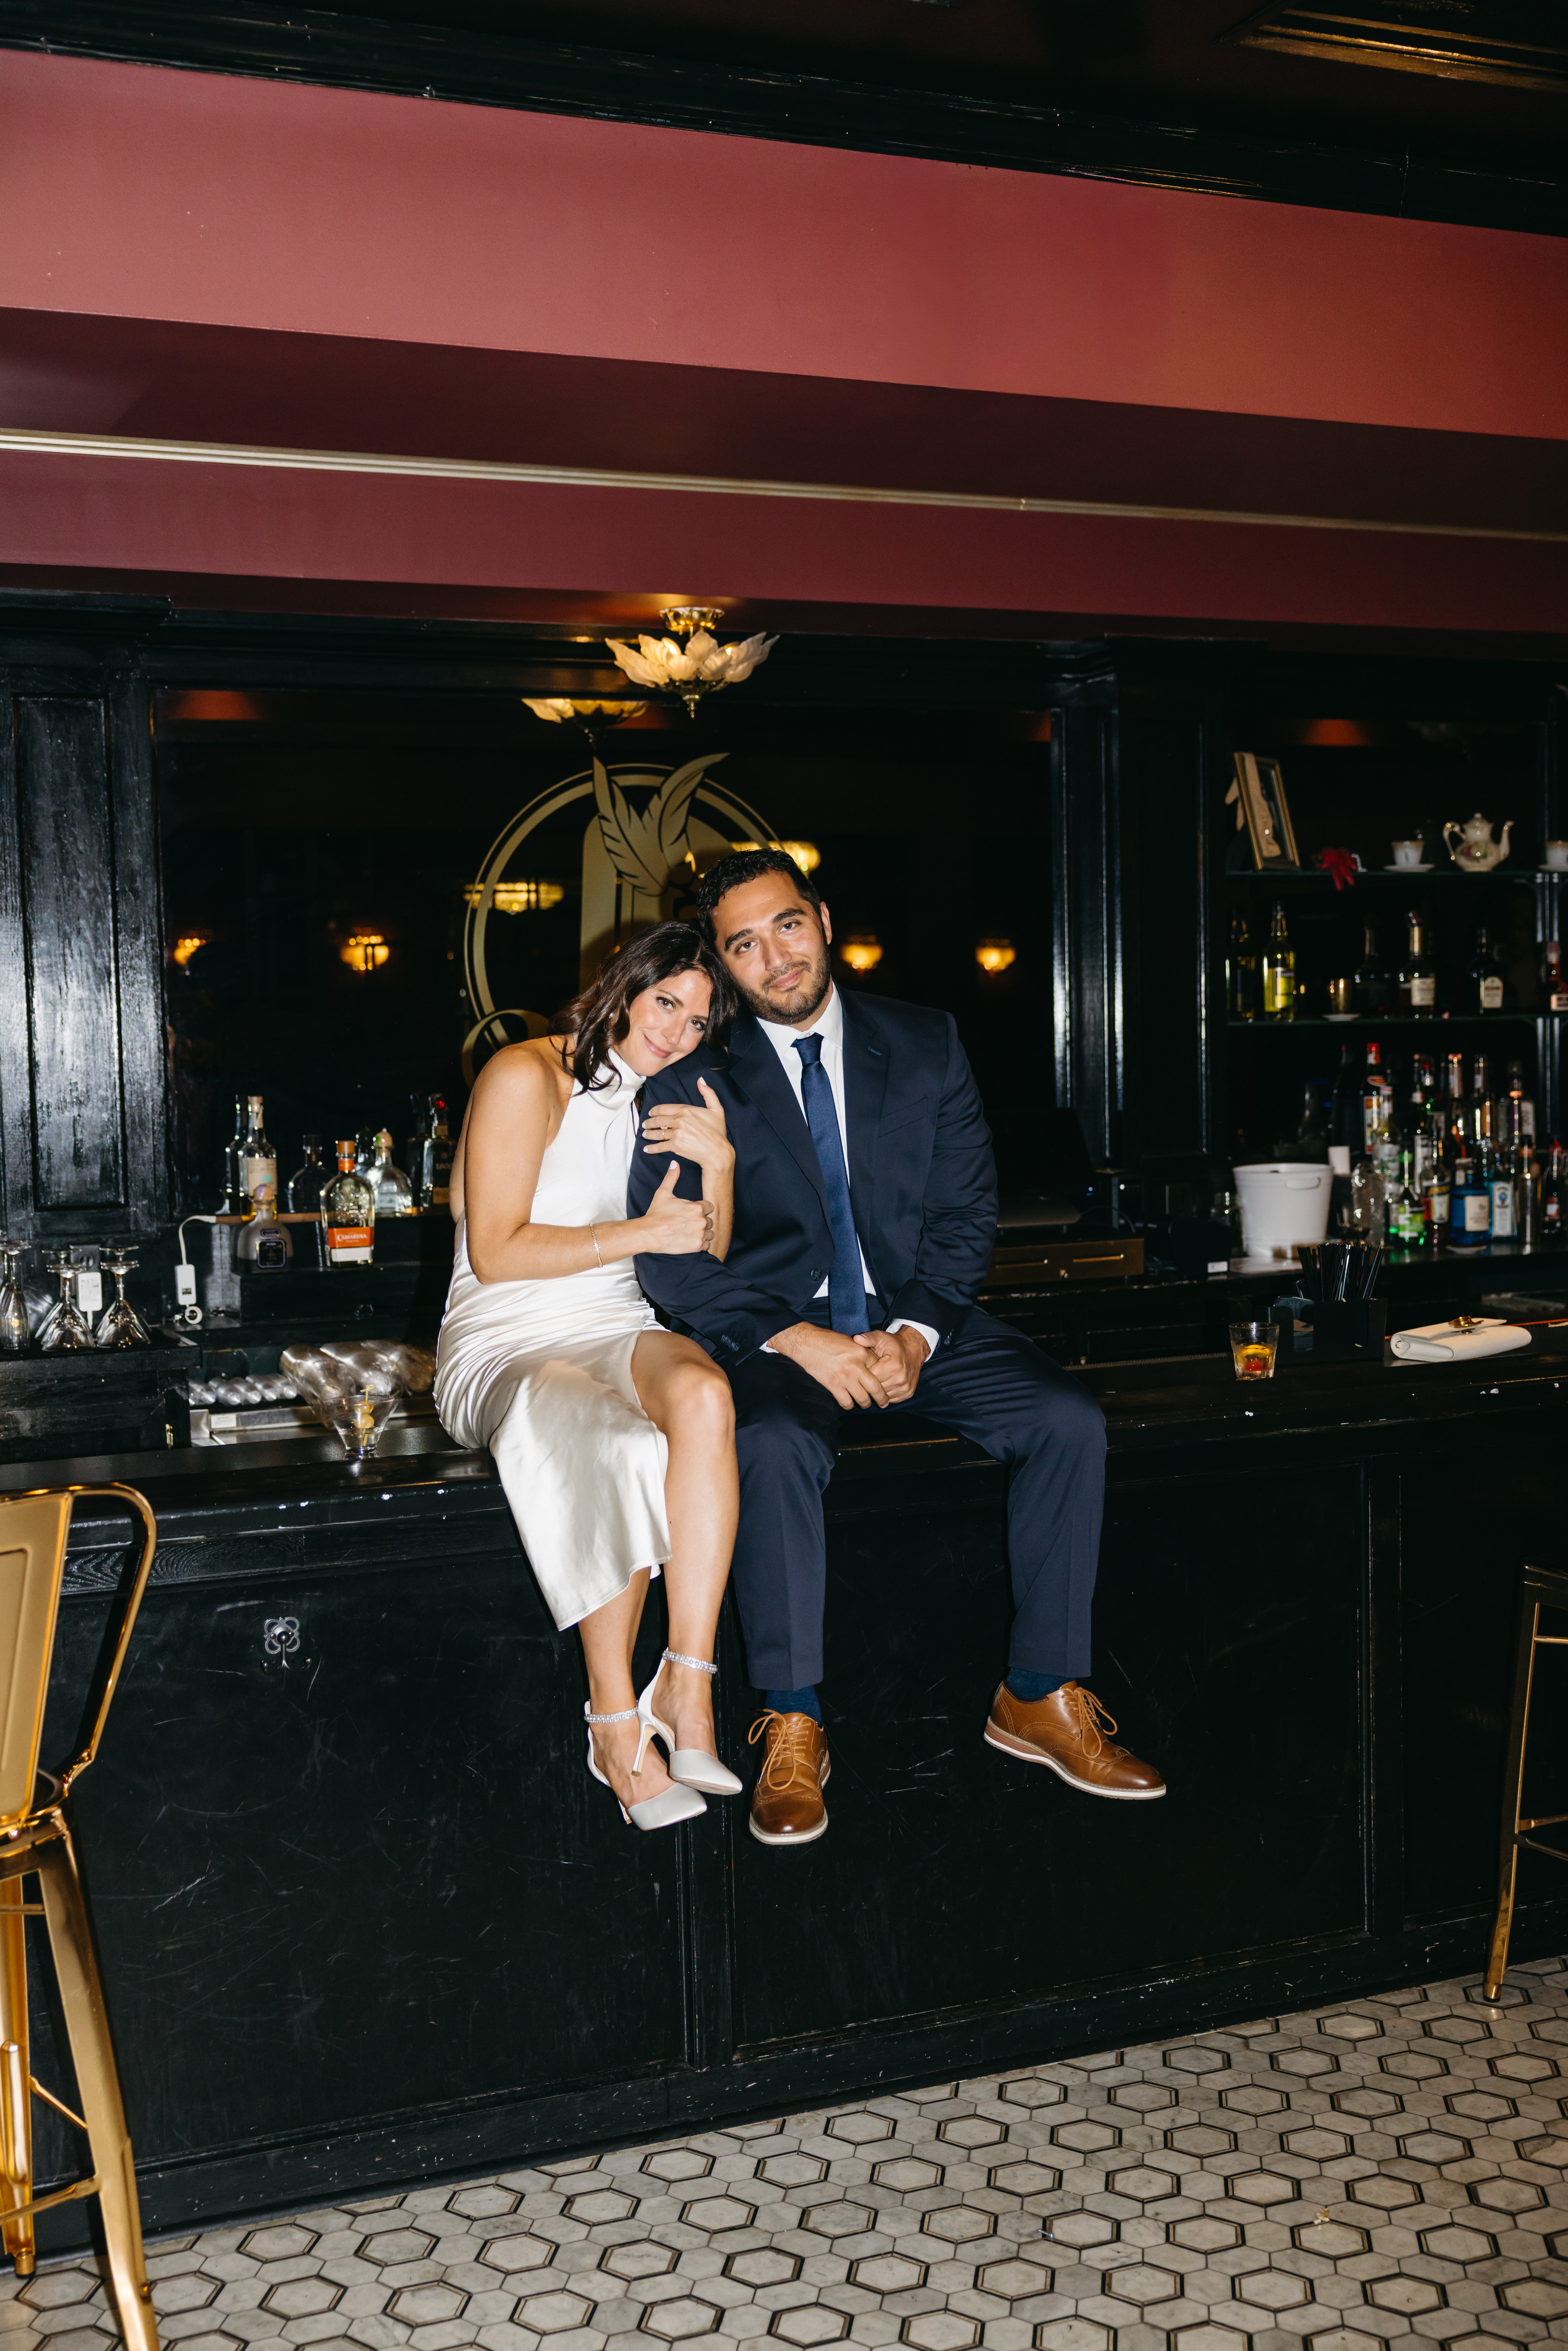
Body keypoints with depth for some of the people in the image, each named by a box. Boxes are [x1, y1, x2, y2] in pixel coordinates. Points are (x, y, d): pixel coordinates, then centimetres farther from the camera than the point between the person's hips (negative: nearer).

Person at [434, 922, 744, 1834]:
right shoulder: (527, 1077, -4)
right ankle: (616, 1720, -25)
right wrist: (639, 1232, -12)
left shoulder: (670, 1106, 18)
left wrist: (720, 1166, -2)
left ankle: (687, 1688, -34)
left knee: (705, 1395, -33)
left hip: (618, 1332, 5)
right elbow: (496, 1253, -11)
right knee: (622, 1451, -38)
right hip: (505, 1345, -5)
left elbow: (703, 1269, 15)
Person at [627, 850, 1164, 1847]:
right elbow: (669, 1257, -6)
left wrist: (916, 1332, -14)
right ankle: (793, 1728, -21)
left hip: (917, 1323, 3)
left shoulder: (926, 1045, 6)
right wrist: (797, 1339, -19)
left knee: (1069, 1420, -20)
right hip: (778, 1334, -2)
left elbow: (968, 1214, 3)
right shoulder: (693, 1081, 0)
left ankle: (1041, 1698, -8)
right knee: (777, 1446, -35)